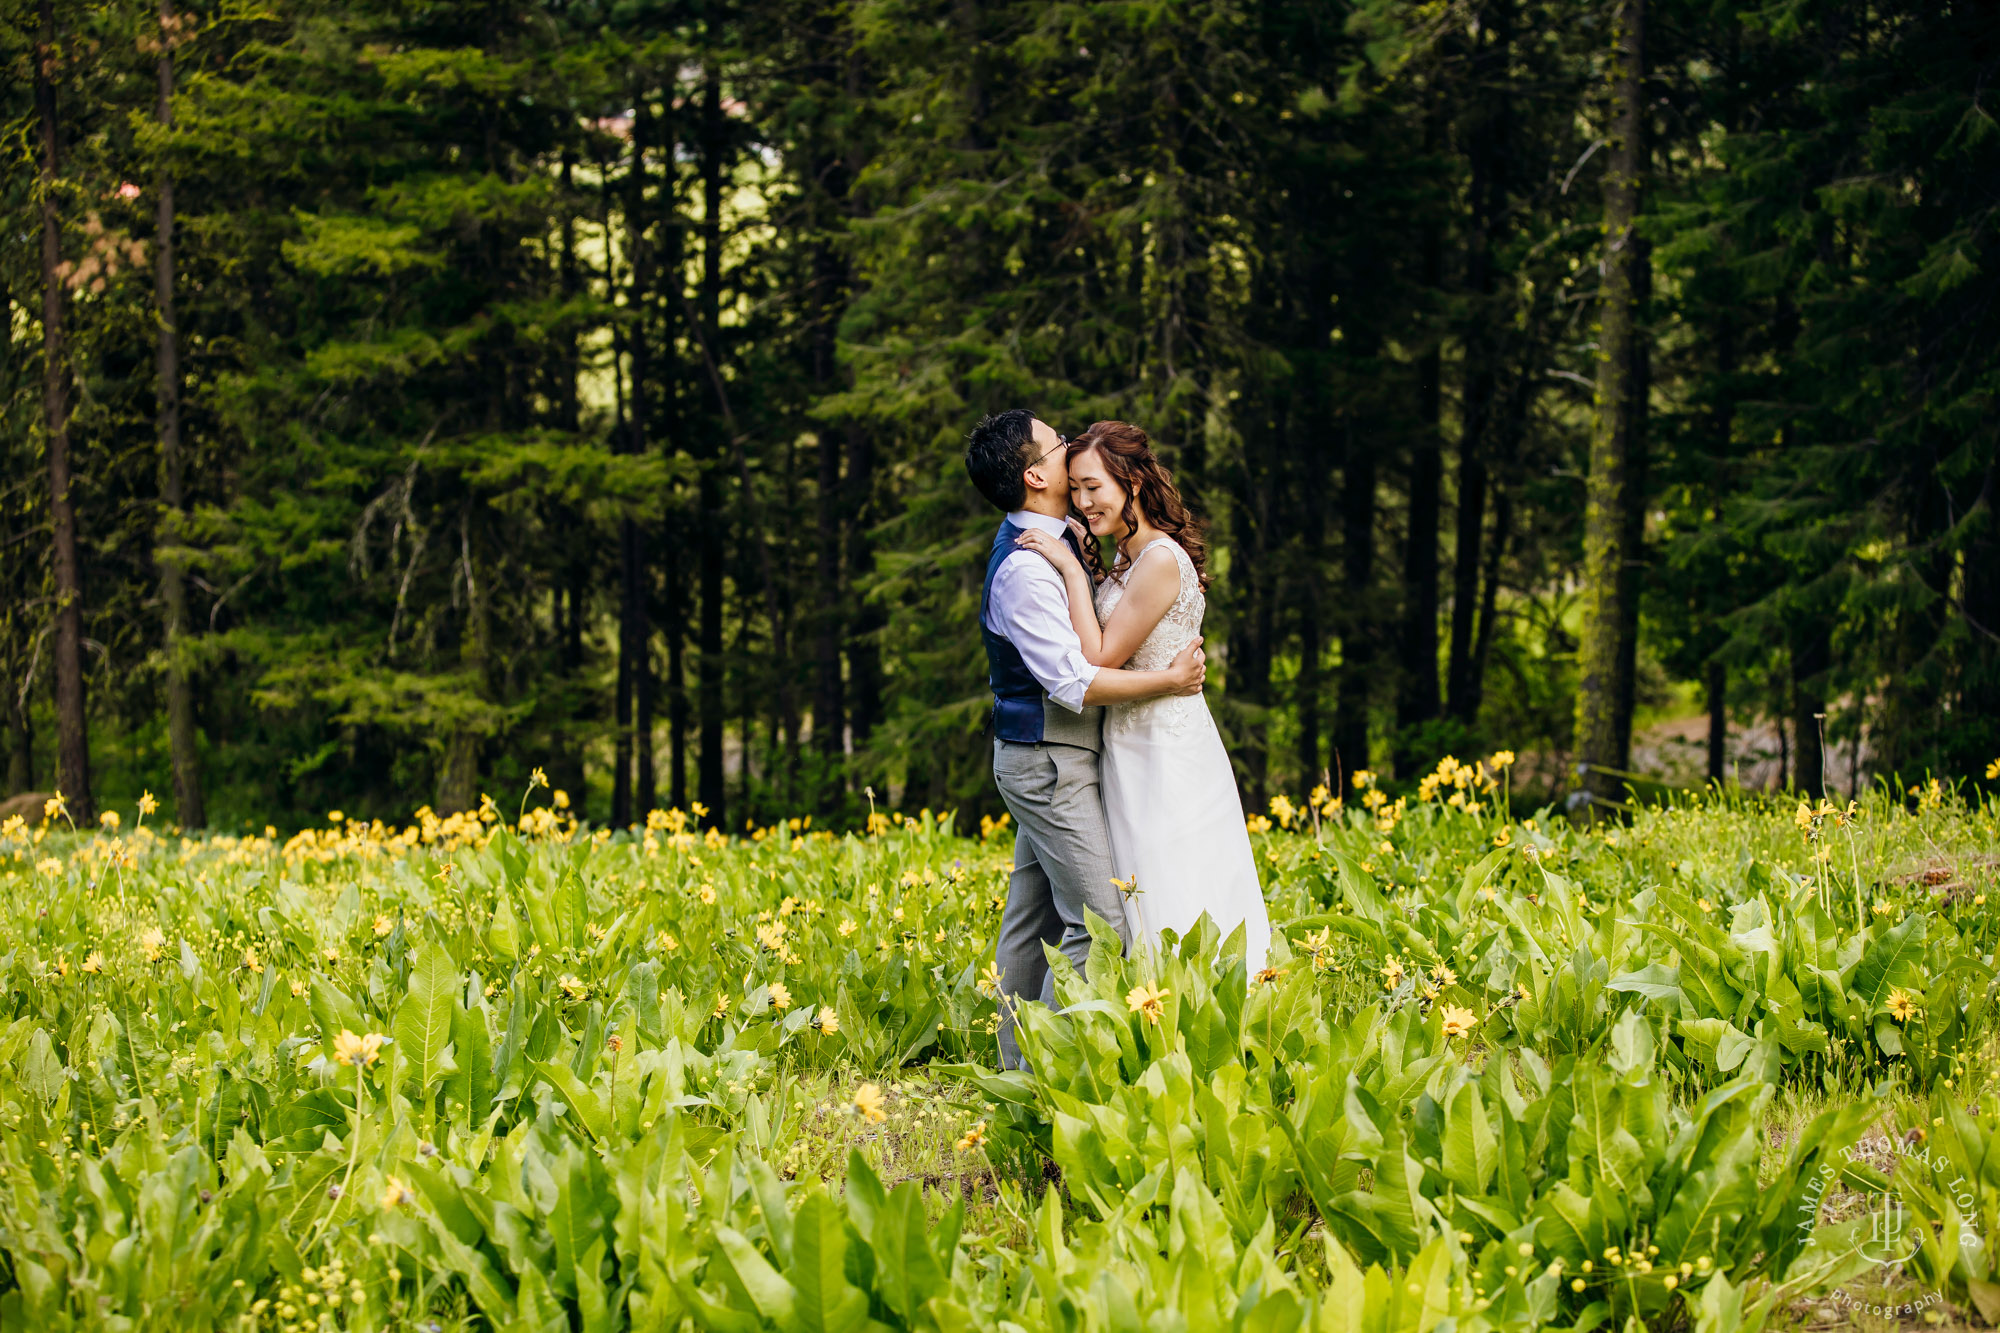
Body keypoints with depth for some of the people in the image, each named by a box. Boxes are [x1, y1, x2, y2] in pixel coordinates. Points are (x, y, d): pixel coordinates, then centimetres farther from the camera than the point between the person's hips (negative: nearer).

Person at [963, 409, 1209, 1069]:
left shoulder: (1057, 539, 10)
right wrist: (1170, 679, -17)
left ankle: (1020, 1063, 16)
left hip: (1038, 762, 10)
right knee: (1099, 923, -10)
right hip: (1050, 764, -10)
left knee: (1034, 914, 11)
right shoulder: (1025, 568, -21)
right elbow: (1071, 683, -25)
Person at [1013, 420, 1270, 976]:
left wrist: (1072, 571, -15)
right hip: (1135, 750, 10)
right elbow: (1104, 647, 13)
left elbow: (1100, 658, -18)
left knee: (1170, 907, -5)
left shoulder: (1161, 560, -18)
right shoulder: (1129, 560, 11)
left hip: (1164, 757, -10)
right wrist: (1087, 566, 10)